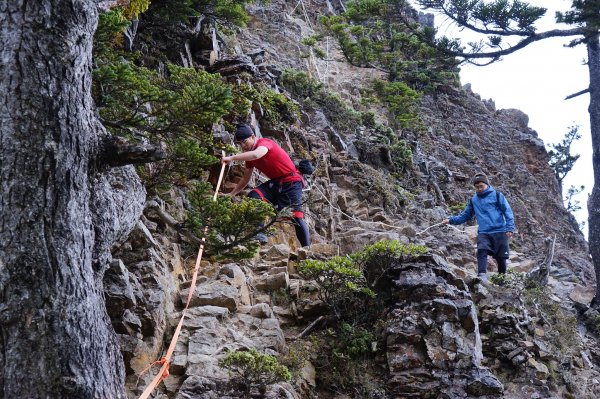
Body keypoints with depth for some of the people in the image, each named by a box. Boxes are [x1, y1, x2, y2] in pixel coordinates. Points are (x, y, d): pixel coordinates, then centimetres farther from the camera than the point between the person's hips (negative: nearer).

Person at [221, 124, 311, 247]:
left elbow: (256, 154, -41)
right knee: (253, 196, -17)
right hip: (275, 183, 7)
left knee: (297, 217, -16)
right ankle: (259, 235, -24)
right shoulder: (249, 155, 8)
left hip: (292, 182, -7)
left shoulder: (264, 143, -16)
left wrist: (232, 158, -37)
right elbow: (245, 179, 17)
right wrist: (231, 194, 10)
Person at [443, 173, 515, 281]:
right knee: (482, 251, -24)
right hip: (483, 233, 2)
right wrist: (451, 220, 6)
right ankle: (482, 276, -34)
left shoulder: (497, 195, 5)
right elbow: (465, 216, 20)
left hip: (499, 232, -2)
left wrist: (510, 228, -10)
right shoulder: (473, 200, 16)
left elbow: (507, 211, 1)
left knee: (501, 258, 2)